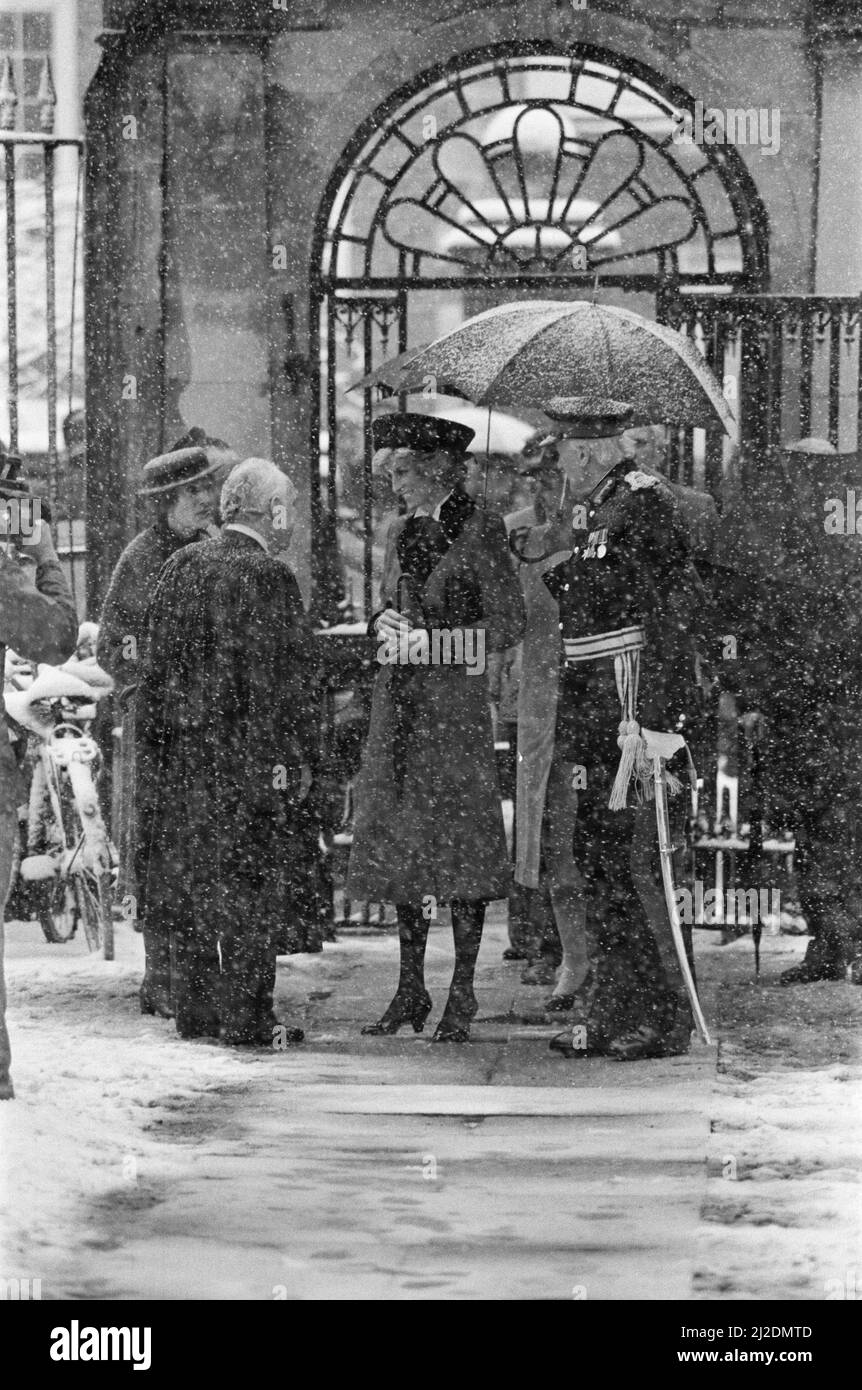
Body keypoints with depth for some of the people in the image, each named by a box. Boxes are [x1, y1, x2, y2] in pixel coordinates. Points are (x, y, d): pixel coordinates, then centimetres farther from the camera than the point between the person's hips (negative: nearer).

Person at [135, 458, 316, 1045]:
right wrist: (300, 756, -7)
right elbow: (290, 675, -12)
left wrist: (153, 744, 14)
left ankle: (196, 1009, 17)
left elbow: (156, 664, 10)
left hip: (181, 750, 6)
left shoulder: (181, 566, 8)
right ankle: (246, 1015, 0)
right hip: (251, 751, -6)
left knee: (189, 881, 12)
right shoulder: (269, 576, -11)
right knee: (251, 886, 0)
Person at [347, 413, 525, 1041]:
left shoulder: (480, 529, -6)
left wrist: (432, 640, -12)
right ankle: (411, 991, 13)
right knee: (400, 845, 6)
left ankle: (463, 996, -1)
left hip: (456, 702, -7)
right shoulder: (401, 531, 14)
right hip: (399, 705, 7)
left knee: (459, 845, -6)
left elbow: (510, 623, -7)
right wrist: (385, 625, 2)